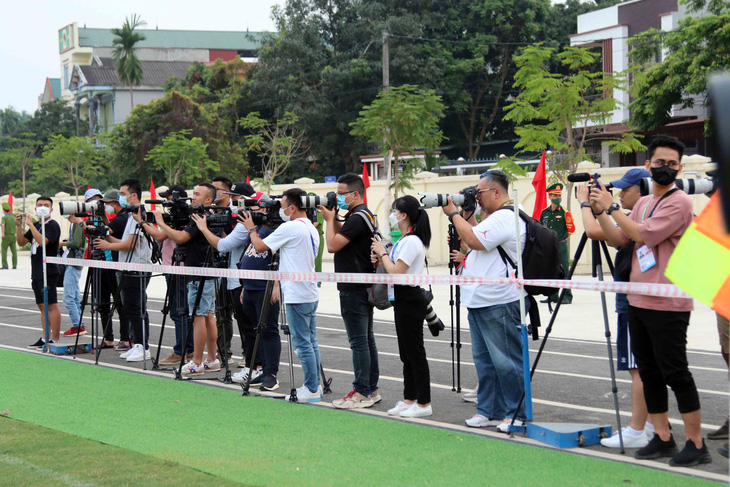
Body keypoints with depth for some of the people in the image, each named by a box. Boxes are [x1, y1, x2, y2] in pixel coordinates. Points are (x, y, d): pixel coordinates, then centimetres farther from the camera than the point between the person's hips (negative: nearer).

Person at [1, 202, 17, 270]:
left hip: (6, 236, -5)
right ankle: (15, 265, 0)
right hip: (13, 236, 5)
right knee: (14, 251, 3)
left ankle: (5, 265, -6)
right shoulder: (13, 218, 10)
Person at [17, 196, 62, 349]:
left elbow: (42, 241, -25)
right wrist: (19, 226, 2)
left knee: (51, 306, -8)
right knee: (42, 306, 12)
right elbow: (21, 242, 16)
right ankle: (45, 339, 18)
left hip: (48, 272, -9)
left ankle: (55, 340, -7)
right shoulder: (36, 225, 17)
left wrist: (30, 223, -21)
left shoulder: (53, 225, -9)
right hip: (36, 272, 9)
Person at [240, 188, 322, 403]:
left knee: (302, 343, -5)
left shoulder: (290, 228, -14)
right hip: (311, 293, 9)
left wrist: (251, 228, 10)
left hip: (297, 295, -9)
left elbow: (260, 246, -8)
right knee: (311, 341, 13)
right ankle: (315, 385, 16)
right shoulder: (312, 229, 13)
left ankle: (311, 389, -4)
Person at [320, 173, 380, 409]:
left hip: (354, 290, -11)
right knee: (367, 339, 13)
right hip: (364, 287, 11)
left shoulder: (357, 217, -17)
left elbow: (332, 245, -20)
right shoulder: (365, 215, 15)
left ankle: (362, 392, -4)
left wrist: (329, 219, -7)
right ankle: (371, 389, 19)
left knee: (358, 342, -7)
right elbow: (342, 234, 23)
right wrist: (333, 218, 10)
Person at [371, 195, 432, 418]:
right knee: (407, 353, 14)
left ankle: (424, 404, 0)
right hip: (401, 298, 11)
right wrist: (380, 260, 3)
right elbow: (393, 270, 19)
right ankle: (409, 399, 22)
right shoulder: (404, 240, 14)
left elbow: (396, 272, -23)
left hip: (410, 300, -11)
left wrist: (383, 253, -10)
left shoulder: (411, 241, -18)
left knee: (415, 352, -5)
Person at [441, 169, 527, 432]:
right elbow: (478, 243, 24)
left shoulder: (506, 217, -15)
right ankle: (489, 410, 23)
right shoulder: (496, 217, 20)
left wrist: (454, 214, -10)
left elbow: (475, 241, -22)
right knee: (484, 359, 15)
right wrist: (467, 215, 14)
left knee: (506, 360, -5)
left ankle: (516, 415, 1)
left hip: (499, 304, -11)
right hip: (480, 301, 11)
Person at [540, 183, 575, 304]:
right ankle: (553, 296, 14)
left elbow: (571, 228, -1)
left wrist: (562, 238, 2)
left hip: (561, 245, -5)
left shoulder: (565, 212, -3)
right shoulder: (544, 213, 10)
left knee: (564, 271, -6)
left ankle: (567, 296, -2)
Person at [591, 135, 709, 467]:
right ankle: (663, 438, 19)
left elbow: (645, 235, -19)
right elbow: (618, 239, 13)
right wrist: (600, 212, -1)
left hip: (668, 305, -8)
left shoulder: (679, 202, -10)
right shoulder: (643, 203, 16)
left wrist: (612, 207, -13)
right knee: (649, 373, 11)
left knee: (674, 372, -7)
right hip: (638, 301, 8)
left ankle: (696, 444, -1)